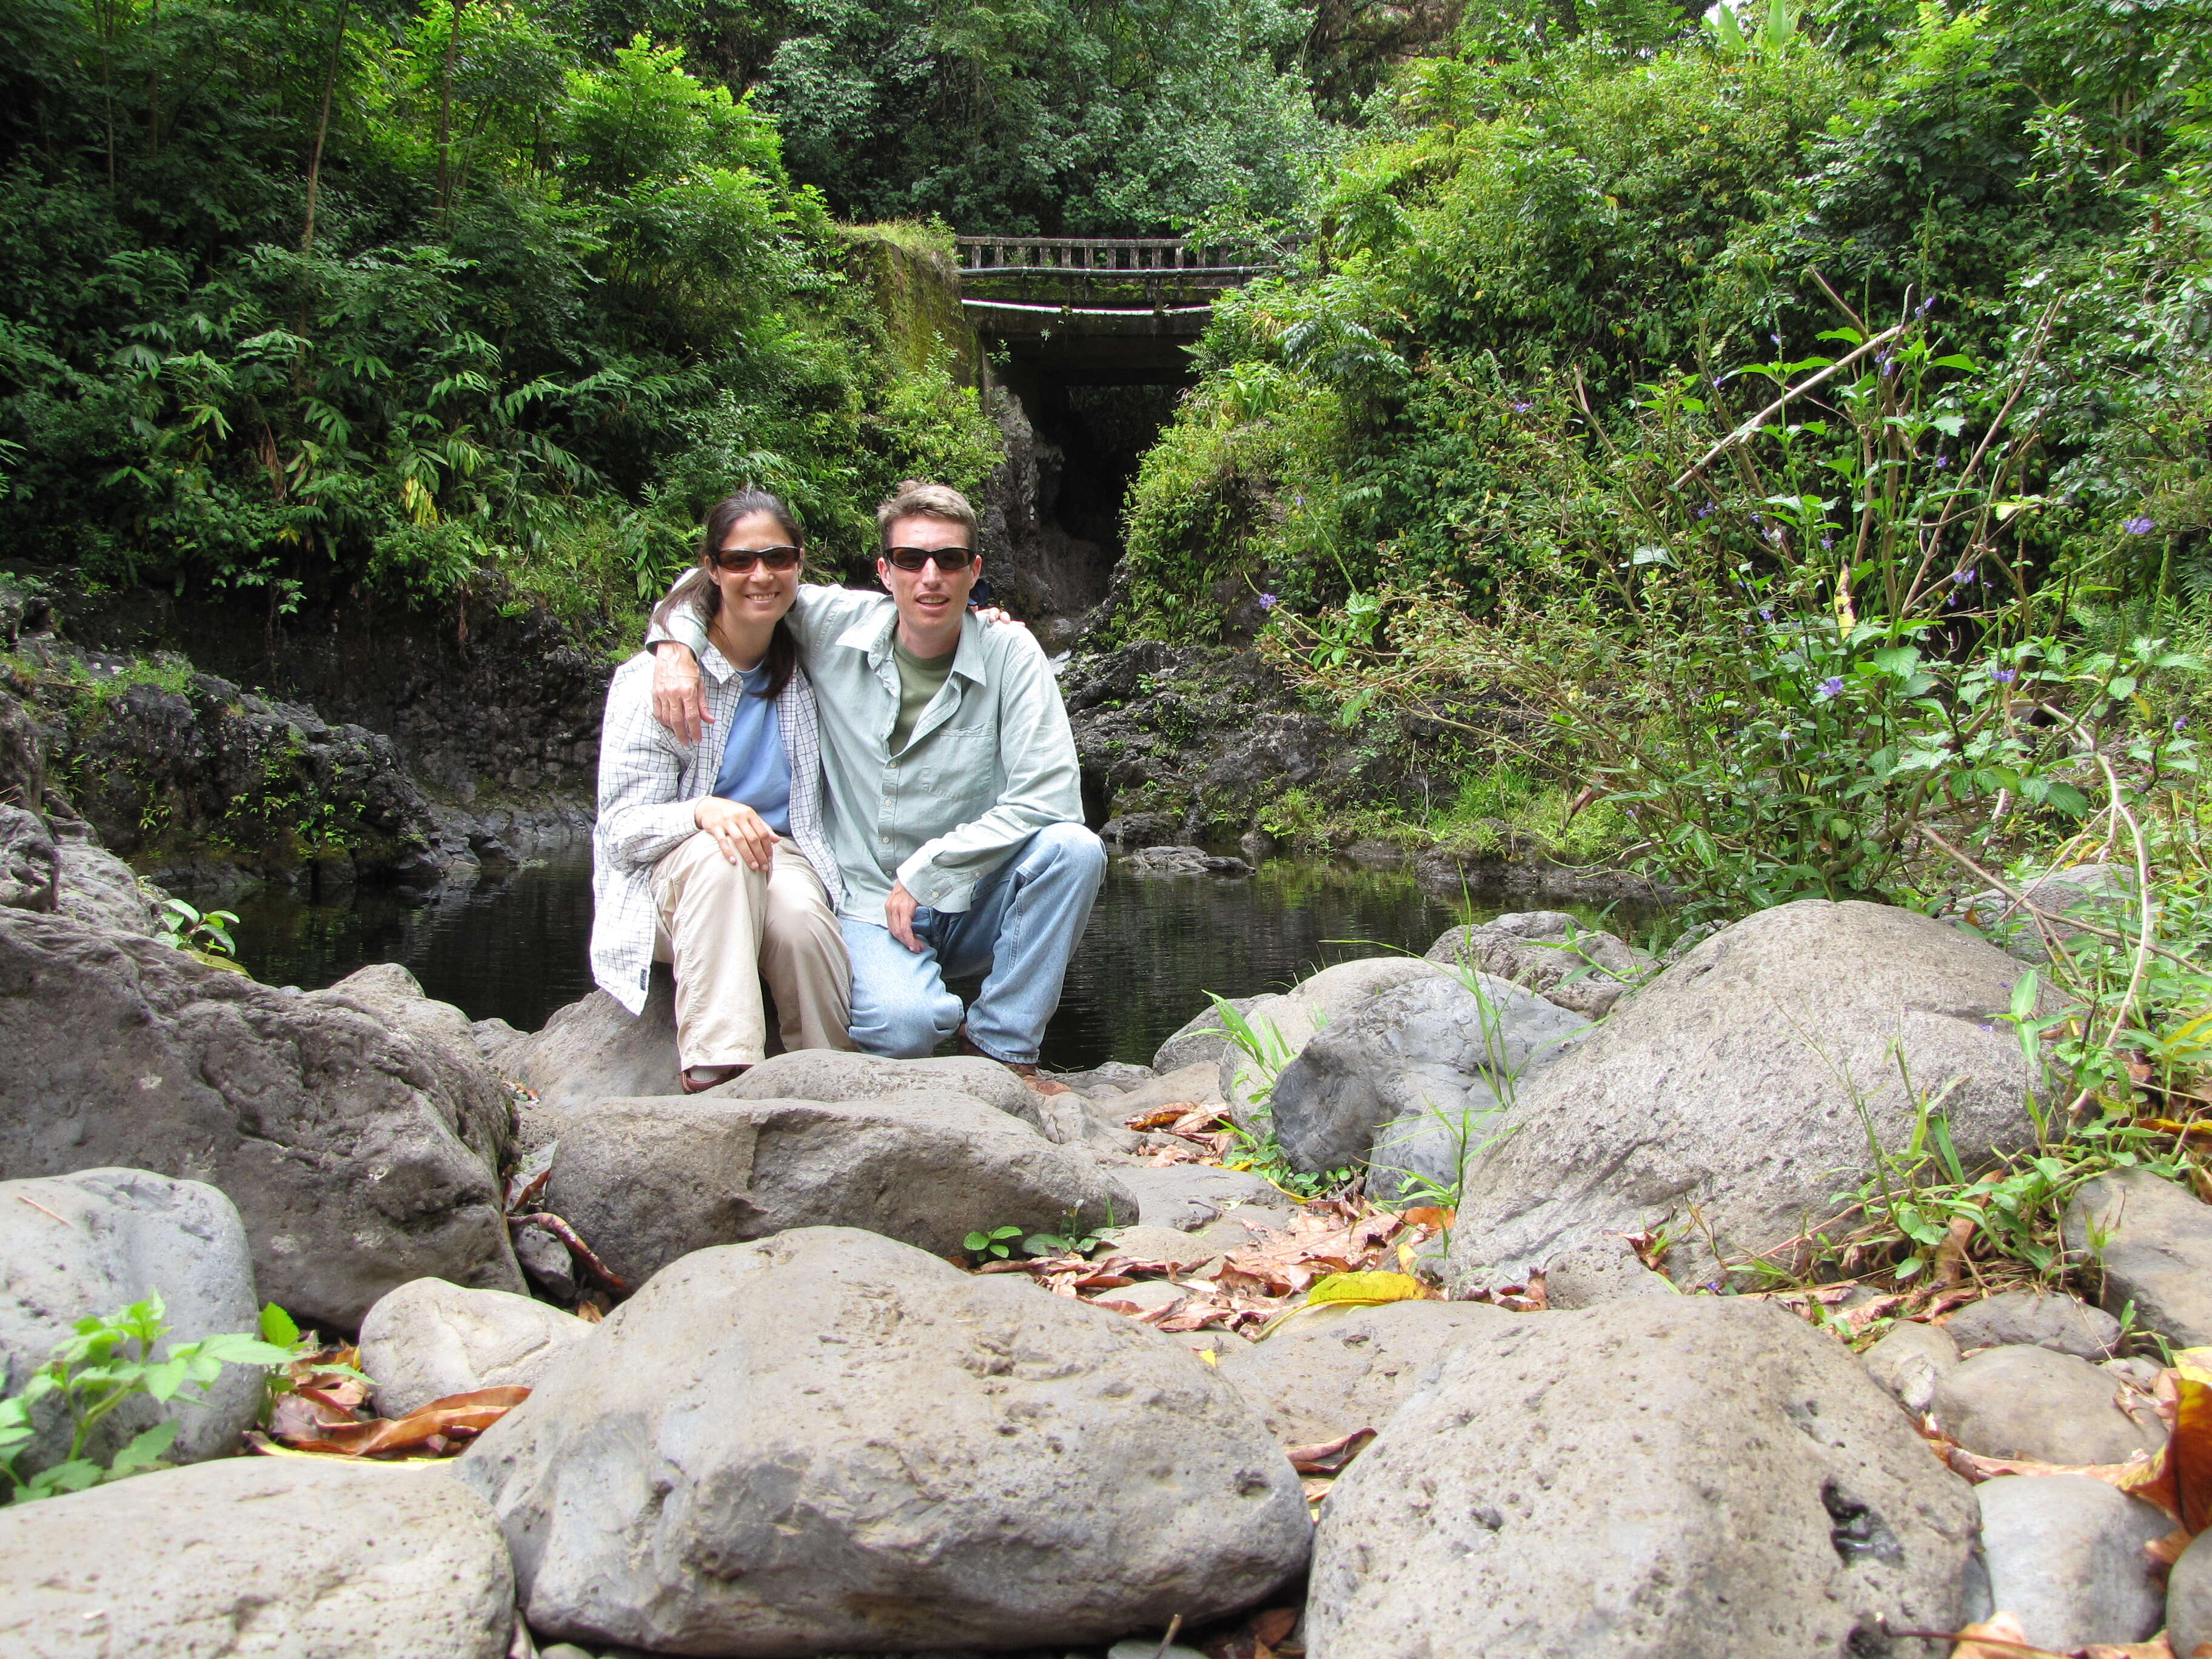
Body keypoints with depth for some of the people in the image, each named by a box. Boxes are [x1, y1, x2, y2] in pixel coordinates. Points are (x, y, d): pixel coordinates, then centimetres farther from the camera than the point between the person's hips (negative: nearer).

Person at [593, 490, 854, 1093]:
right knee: (718, 858, -38)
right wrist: (702, 812, -31)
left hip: (783, 860, 2)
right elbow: (624, 826, -9)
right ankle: (715, 1075, -43)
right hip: (672, 881, -2)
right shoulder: (653, 679, -6)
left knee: (800, 913, -35)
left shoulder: (810, 662, 4)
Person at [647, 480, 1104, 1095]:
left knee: (1074, 847, -28)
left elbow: (1048, 798, -15)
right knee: (905, 1023, -32)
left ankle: (1000, 1045, -11)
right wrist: (675, 645, -10)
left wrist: (925, 872, -16)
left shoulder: (1010, 652, -8)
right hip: (870, 901, -1)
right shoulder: (834, 626, -4)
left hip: (975, 904, 2)